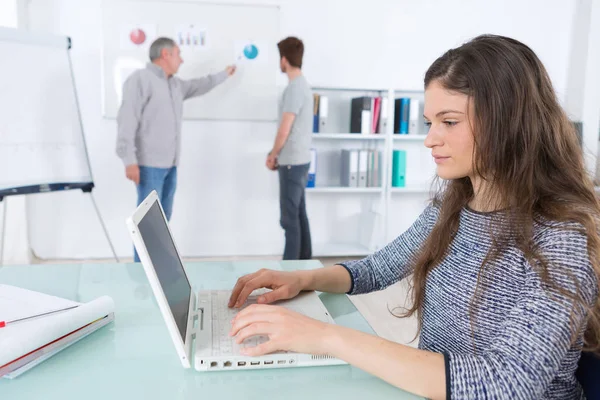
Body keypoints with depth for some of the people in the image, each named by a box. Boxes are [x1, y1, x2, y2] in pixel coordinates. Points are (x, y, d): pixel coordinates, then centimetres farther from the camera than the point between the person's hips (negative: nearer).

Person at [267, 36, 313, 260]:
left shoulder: (294, 88, -16)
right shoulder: (303, 84, 14)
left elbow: (284, 130, -18)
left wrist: (272, 156, -2)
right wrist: (278, 155, 15)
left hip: (292, 162, -9)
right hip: (300, 160, 9)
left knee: (289, 218, -4)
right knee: (299, 214, 15)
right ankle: (304, 261, 23)